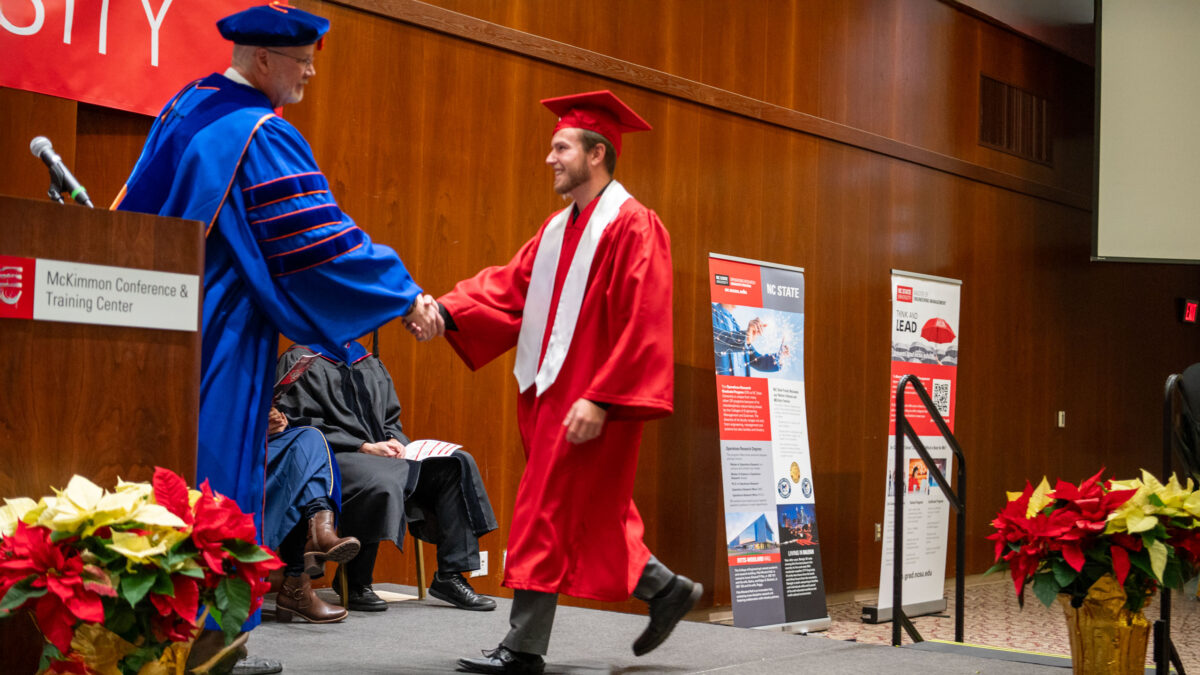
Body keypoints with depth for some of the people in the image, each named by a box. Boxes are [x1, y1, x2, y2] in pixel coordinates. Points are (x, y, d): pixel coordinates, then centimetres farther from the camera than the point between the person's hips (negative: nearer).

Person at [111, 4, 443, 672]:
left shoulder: (183, 108, 12)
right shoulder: (265, 139, -15)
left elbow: (138, 206, 22)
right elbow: (323, 241, -17)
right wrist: (407, 297, -10)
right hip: (225, 337, -9)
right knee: (219, 469, -2)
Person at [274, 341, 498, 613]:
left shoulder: (371, 364, 23)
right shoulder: (299, 361, 3)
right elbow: (303, 425, -9)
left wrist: (395, 442, -4)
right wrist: (364, 447, -16)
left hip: (382, 453, 7)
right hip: (334, 458, -7)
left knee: (458, 465, -12)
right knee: (380, 482, -39)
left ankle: (449, 576, -15)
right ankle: (355, 585, -22)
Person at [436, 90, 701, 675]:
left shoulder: (632, 226, -11)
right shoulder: (560, 227, 16)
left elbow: (641, 324, -17)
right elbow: (509, 285, 7)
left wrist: (599, 398, -23)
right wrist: (446, 311, -9)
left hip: (590, 399, -9)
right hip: (550, 391, 9)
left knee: (547, 511, -6)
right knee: (588, 516, 15)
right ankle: (664, 589, 31)